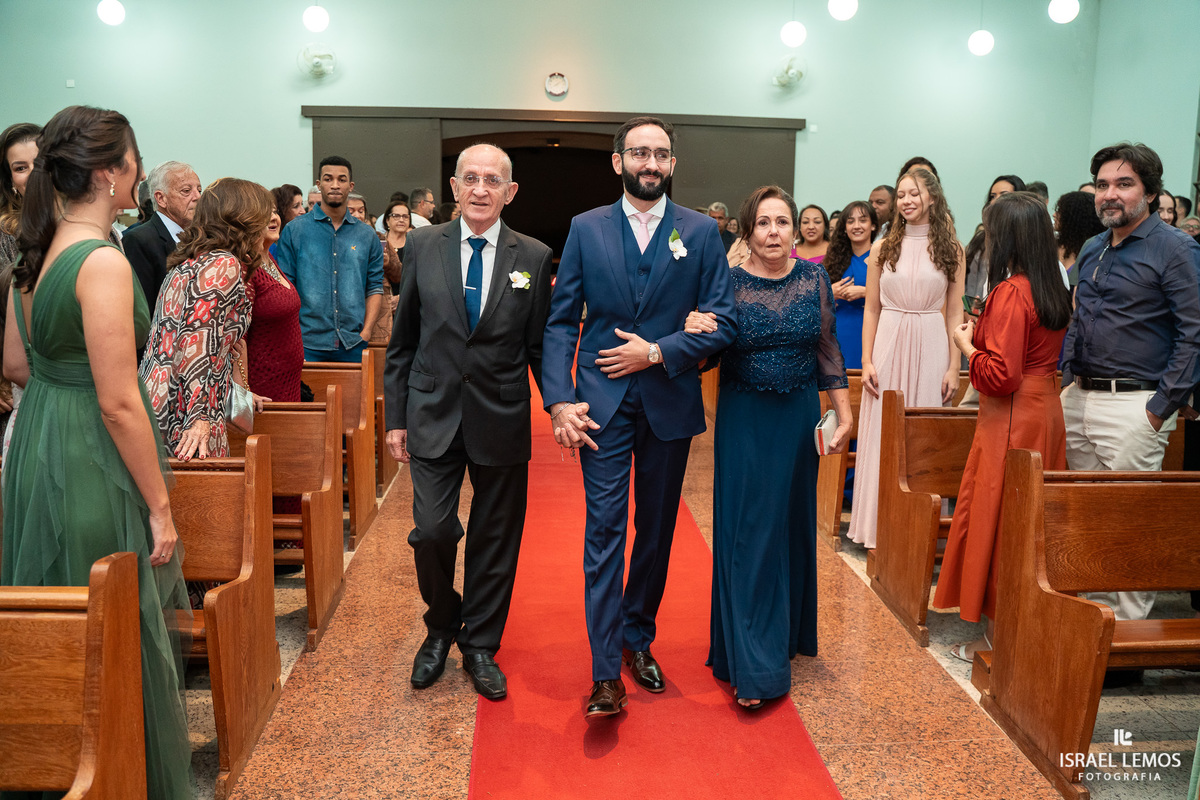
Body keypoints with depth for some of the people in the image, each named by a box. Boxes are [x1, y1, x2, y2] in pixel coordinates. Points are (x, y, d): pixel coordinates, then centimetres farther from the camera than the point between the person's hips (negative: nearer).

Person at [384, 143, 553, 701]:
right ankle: (441, 627, 25)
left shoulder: (534, 257, 0)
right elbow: (402, 341, 6)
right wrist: (396, 417, 4)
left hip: (501, 420, 0)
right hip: (434, 415, 0)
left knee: (494, 539, 8)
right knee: (432, 531, -5)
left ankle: (480, 646, 28)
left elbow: (541, 346, 5)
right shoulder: (423, 247, 3)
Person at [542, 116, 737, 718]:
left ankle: (638, 638, 32)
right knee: (604, 531, -4)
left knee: (657, 531, 12)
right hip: (603, 403, -1)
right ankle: (606, 674, 1)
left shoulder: (702, 232, 4)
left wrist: (657, 352, -13)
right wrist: (559, 399, -10)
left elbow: (723, 323, -1)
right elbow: (560, 321, 1)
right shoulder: (586, 229, 4)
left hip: (670, 403, 1)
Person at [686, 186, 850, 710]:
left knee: (790, 526, 15)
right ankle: (755, 667, 7)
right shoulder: (728, 282, -8)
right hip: (744, 421, -3)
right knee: (746, 533, -1)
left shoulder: (814, 278, 1)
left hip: (798, 419, 3)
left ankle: (786, 634, 36)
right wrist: (692, 330, -28)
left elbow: (828, 350, 7)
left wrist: (844, 413, 6)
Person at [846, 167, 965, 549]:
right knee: (882, 436, 3)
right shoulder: (883, 247, 6)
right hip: (888, 346, 1)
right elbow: (871, 309, 6)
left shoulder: (951, 249, 4)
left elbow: (954, 313, 3)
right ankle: (880, 527, 14)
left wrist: (954, 367, -3)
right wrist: (867, 361, -2)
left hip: (931, 349, -1)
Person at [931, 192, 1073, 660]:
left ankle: (996, 637, 10)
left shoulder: (1010, 293, -19)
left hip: (1011, 420, -9)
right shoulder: (1053, 292, 8)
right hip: (1045, 410, 9)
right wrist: (984, 333, 13)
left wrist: (967, 344, -7)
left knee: (995, 520, 1)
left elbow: (1000, 376, -22)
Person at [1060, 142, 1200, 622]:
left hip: (1133, 405, -7)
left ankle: (1130, 621, 10)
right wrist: (1069, 382, 12)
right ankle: (1094, 605, 26)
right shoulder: (1092, 250, 15)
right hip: (1079, 399, 7)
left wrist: (1161, 409, -15)